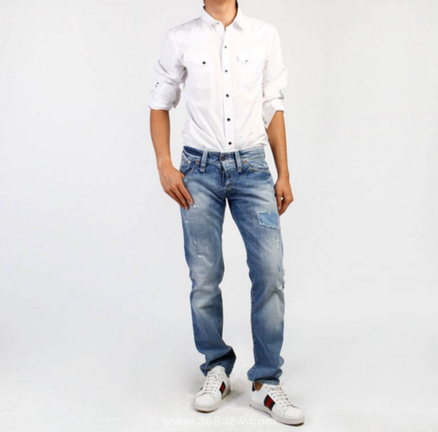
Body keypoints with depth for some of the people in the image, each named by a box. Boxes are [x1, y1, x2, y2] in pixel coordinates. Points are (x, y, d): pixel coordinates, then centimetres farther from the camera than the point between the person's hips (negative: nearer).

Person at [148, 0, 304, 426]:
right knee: (205, 276, 2)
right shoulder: (179, 39, 4)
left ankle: (265, 383, 4)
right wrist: (164, 166, -2)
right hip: (200, 169, -1)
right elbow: (159, 104, 10)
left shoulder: (265, 35, 7)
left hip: (252, 168, 1)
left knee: (270, 270, -7)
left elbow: (273, 107, 9)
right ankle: (216, 368, 21)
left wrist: (284, 175, 6)